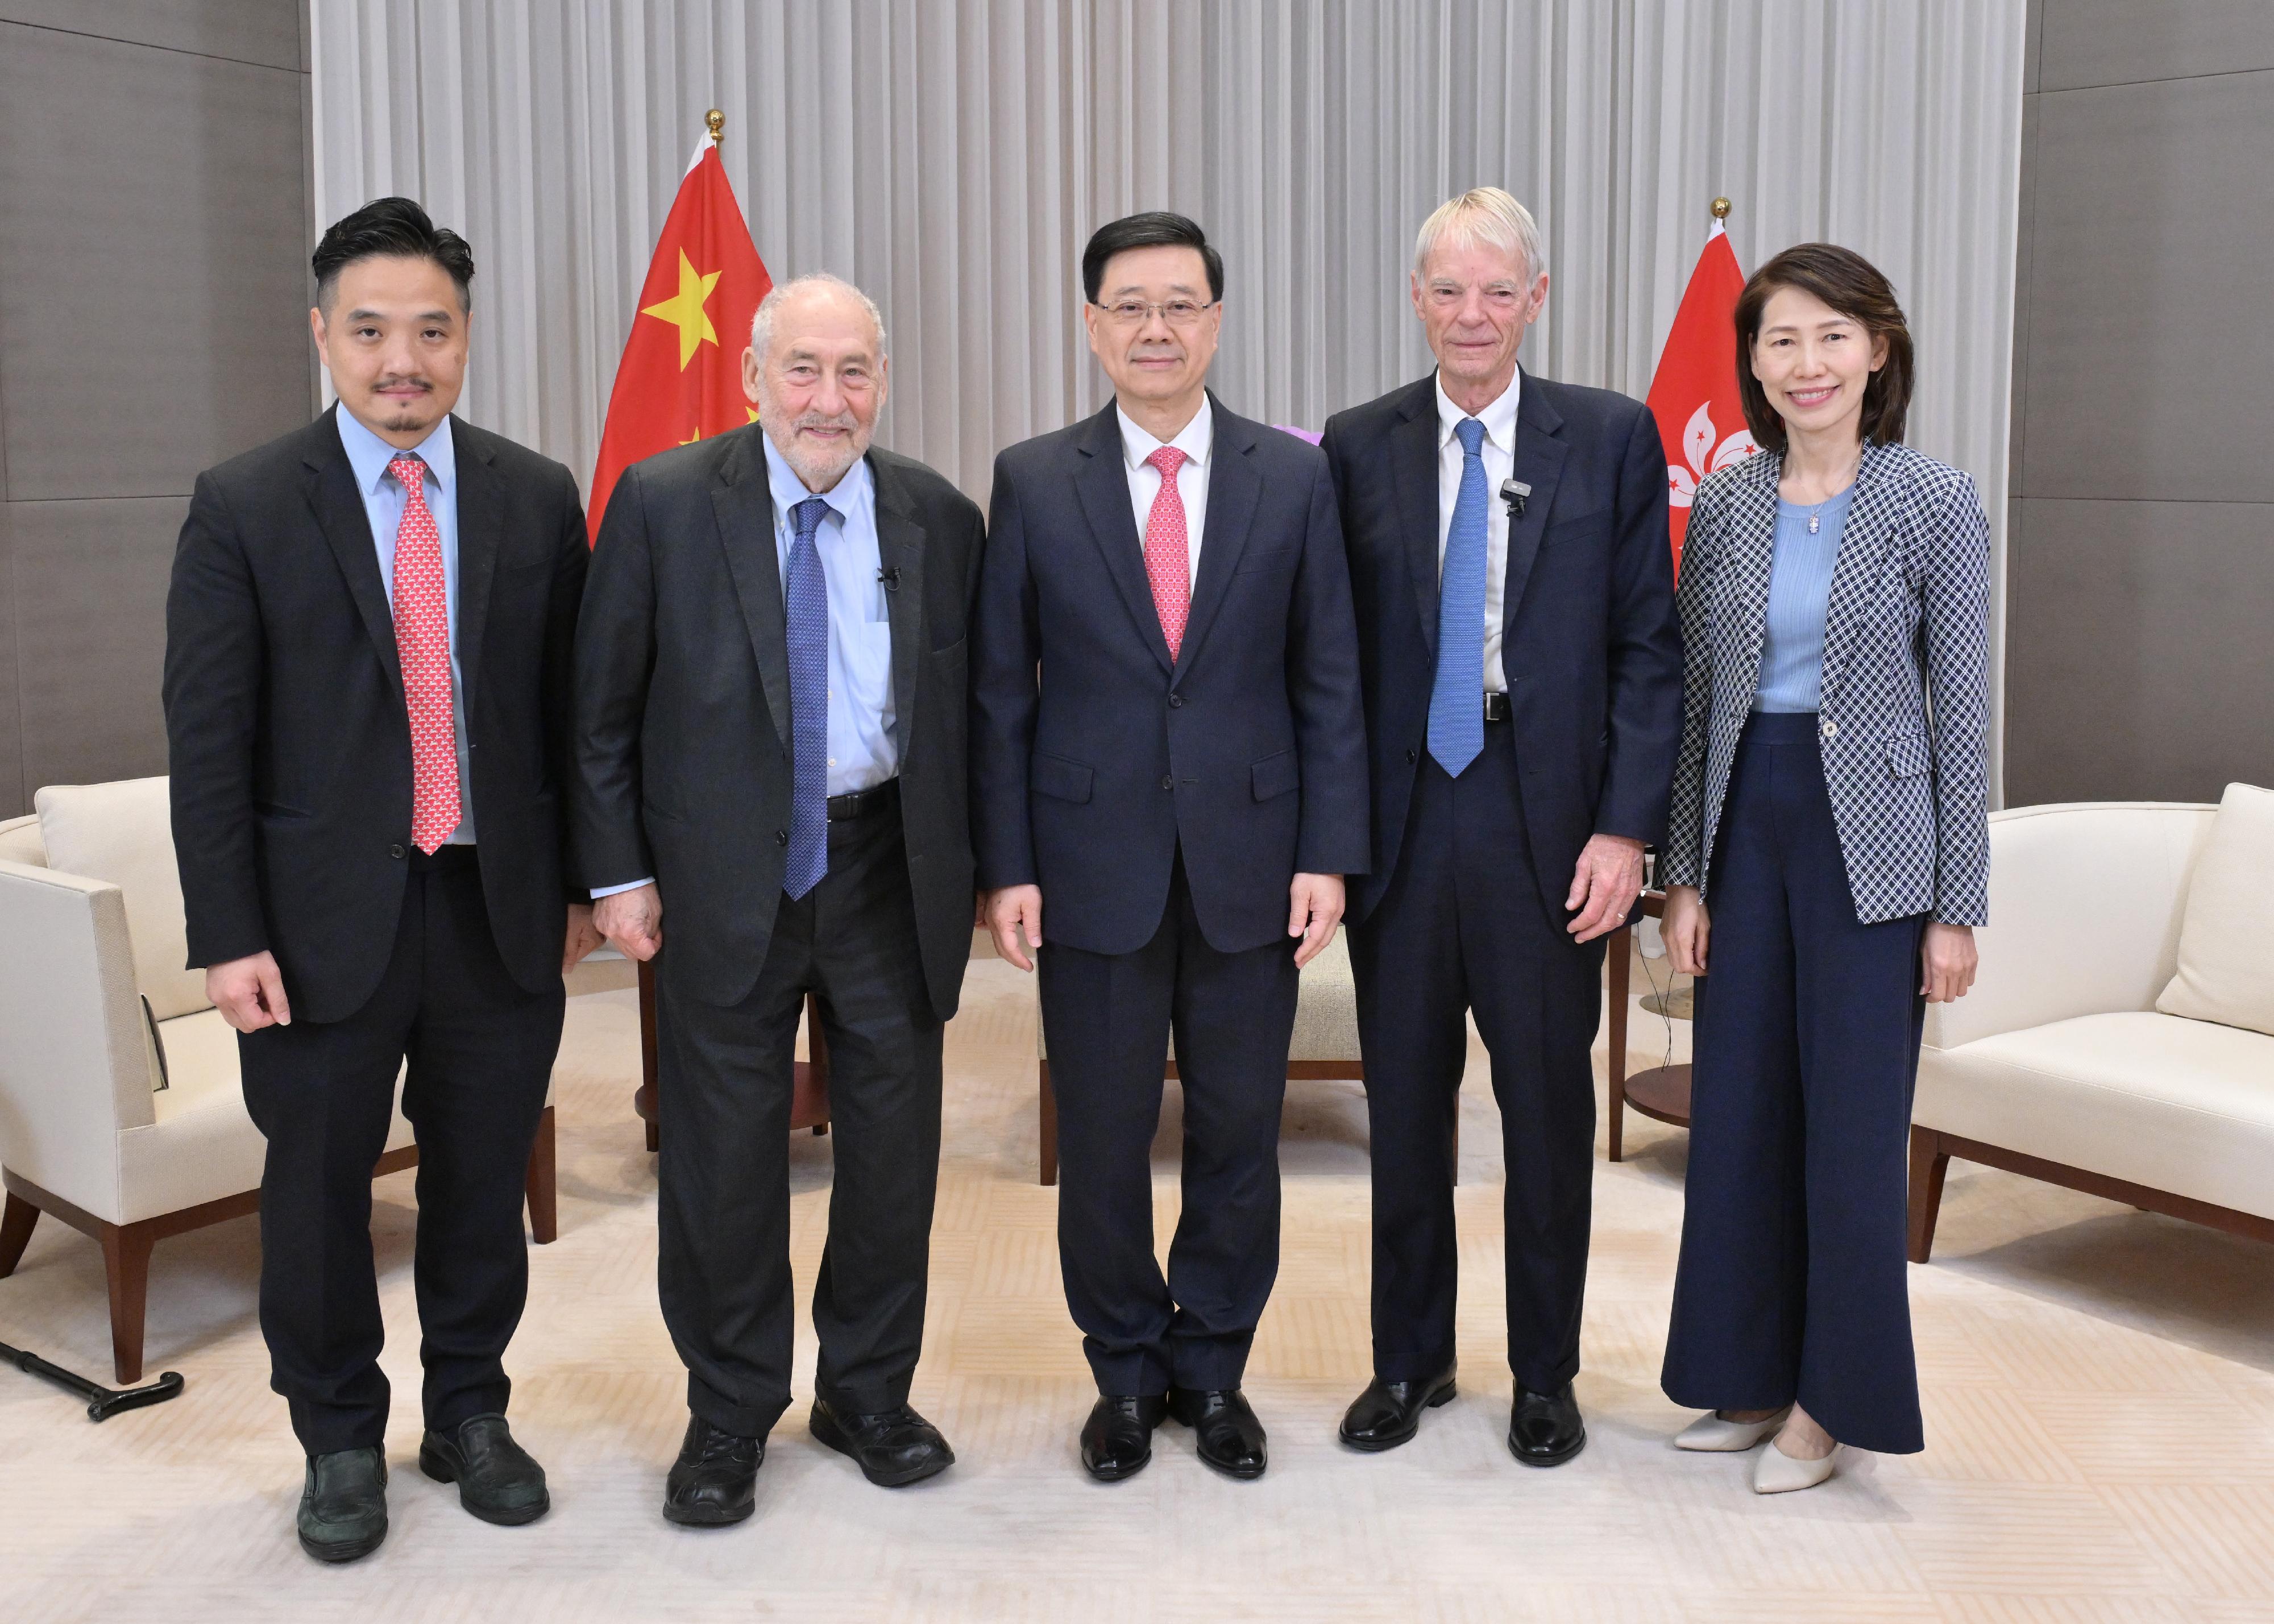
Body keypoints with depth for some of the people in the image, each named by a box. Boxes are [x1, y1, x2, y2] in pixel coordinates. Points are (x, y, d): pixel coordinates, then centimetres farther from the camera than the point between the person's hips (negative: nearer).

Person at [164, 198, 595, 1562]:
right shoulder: (244, 508, -4)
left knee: (485, 1182, 14)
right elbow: (209, 739, -6)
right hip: (325, 919, -2)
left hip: (502, 910, 2)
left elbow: (570, 705, 7)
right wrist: (230, 935, -10)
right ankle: (341, 1440, 31)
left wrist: (582, 878, 7)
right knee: (318, 1193, 11)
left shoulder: (539, 499, 3)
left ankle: (472, 1413, 34)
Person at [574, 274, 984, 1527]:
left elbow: (963, 709, 7)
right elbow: (603, 708, -2)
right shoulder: (664, 504, -5)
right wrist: (617, 871, -5)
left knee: (895, 1140, 10)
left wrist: (964, 869, 2)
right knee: (724, 1152, 7)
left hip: (888, 866, 2)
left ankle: (869, 1391, 30)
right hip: (725, 873, -2)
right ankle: (729, 1416, 25)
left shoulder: (937, 517, 1)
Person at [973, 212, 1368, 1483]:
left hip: (1249, 865, 1)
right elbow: (1001, 691, 2)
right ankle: (1126, 1375, 28)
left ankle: (1214, 1369, 29)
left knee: (1239, 1137, 10)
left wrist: (1329, 854, -4)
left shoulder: (1295, 476, 3)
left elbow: (1331, 681, 3)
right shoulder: (1033, 482, 2)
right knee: (1102, 1140, 9)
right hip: (1095, 866, 0)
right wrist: (1007, 866, -3)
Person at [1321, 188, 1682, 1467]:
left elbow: (1649, 647, -1)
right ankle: (1411, 1359, 29)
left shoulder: (1612, 438, 1)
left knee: (1550, 1107, 9)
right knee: (1404, 1100, 11)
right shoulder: (1359, 446, 5)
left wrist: (1627, 825, -9)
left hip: (1548, 820, -1)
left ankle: (1546, 1375, 26)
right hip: (1400, 819, 1)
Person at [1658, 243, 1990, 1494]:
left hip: (1869, 838, -4)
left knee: (1852, 1118, 1)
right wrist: (1685, 873, 5)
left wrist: (1958, 907, -7)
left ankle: (1833, 1398, 17)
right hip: (1745, 824, 4)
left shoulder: (1934, 503, -6)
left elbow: (1961, 713, -5)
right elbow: (1697, 700, 9)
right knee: (1737, 1109, 9)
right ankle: (1753, 1374, 25)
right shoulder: (1721, 510, 5)